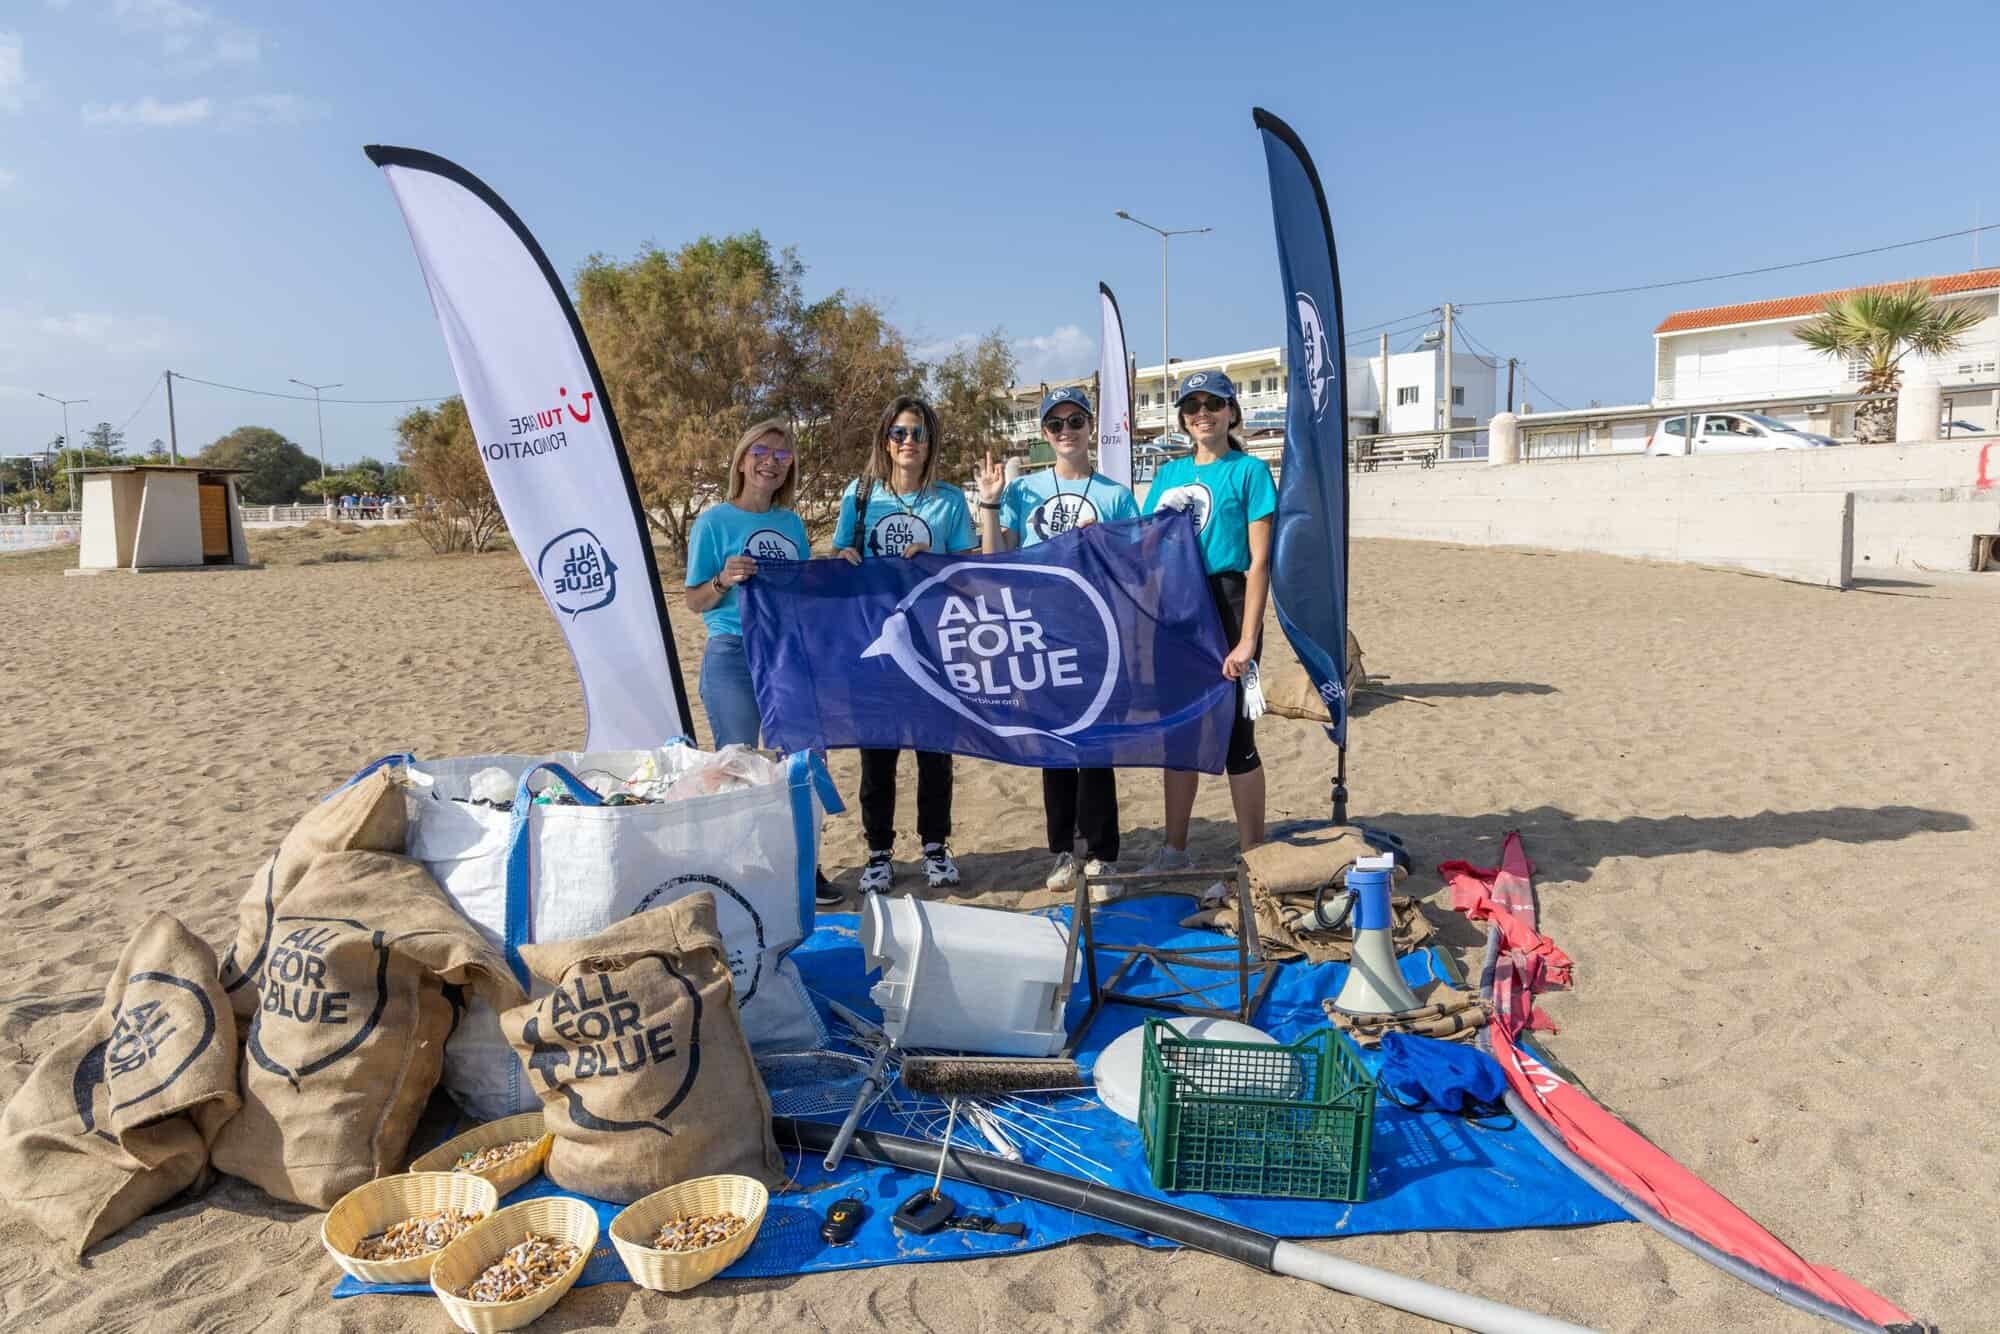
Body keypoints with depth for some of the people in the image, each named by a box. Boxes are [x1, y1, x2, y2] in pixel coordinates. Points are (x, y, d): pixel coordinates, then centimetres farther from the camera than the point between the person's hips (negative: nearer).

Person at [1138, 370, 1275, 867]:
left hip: (1226, 607, -6)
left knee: (1235, 736, -1)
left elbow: (1259, 562, -9)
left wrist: (1247, 640, -15)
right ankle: (1174, 852, 25)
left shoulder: (1248, 471, -3)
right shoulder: (1168, 474, 13)